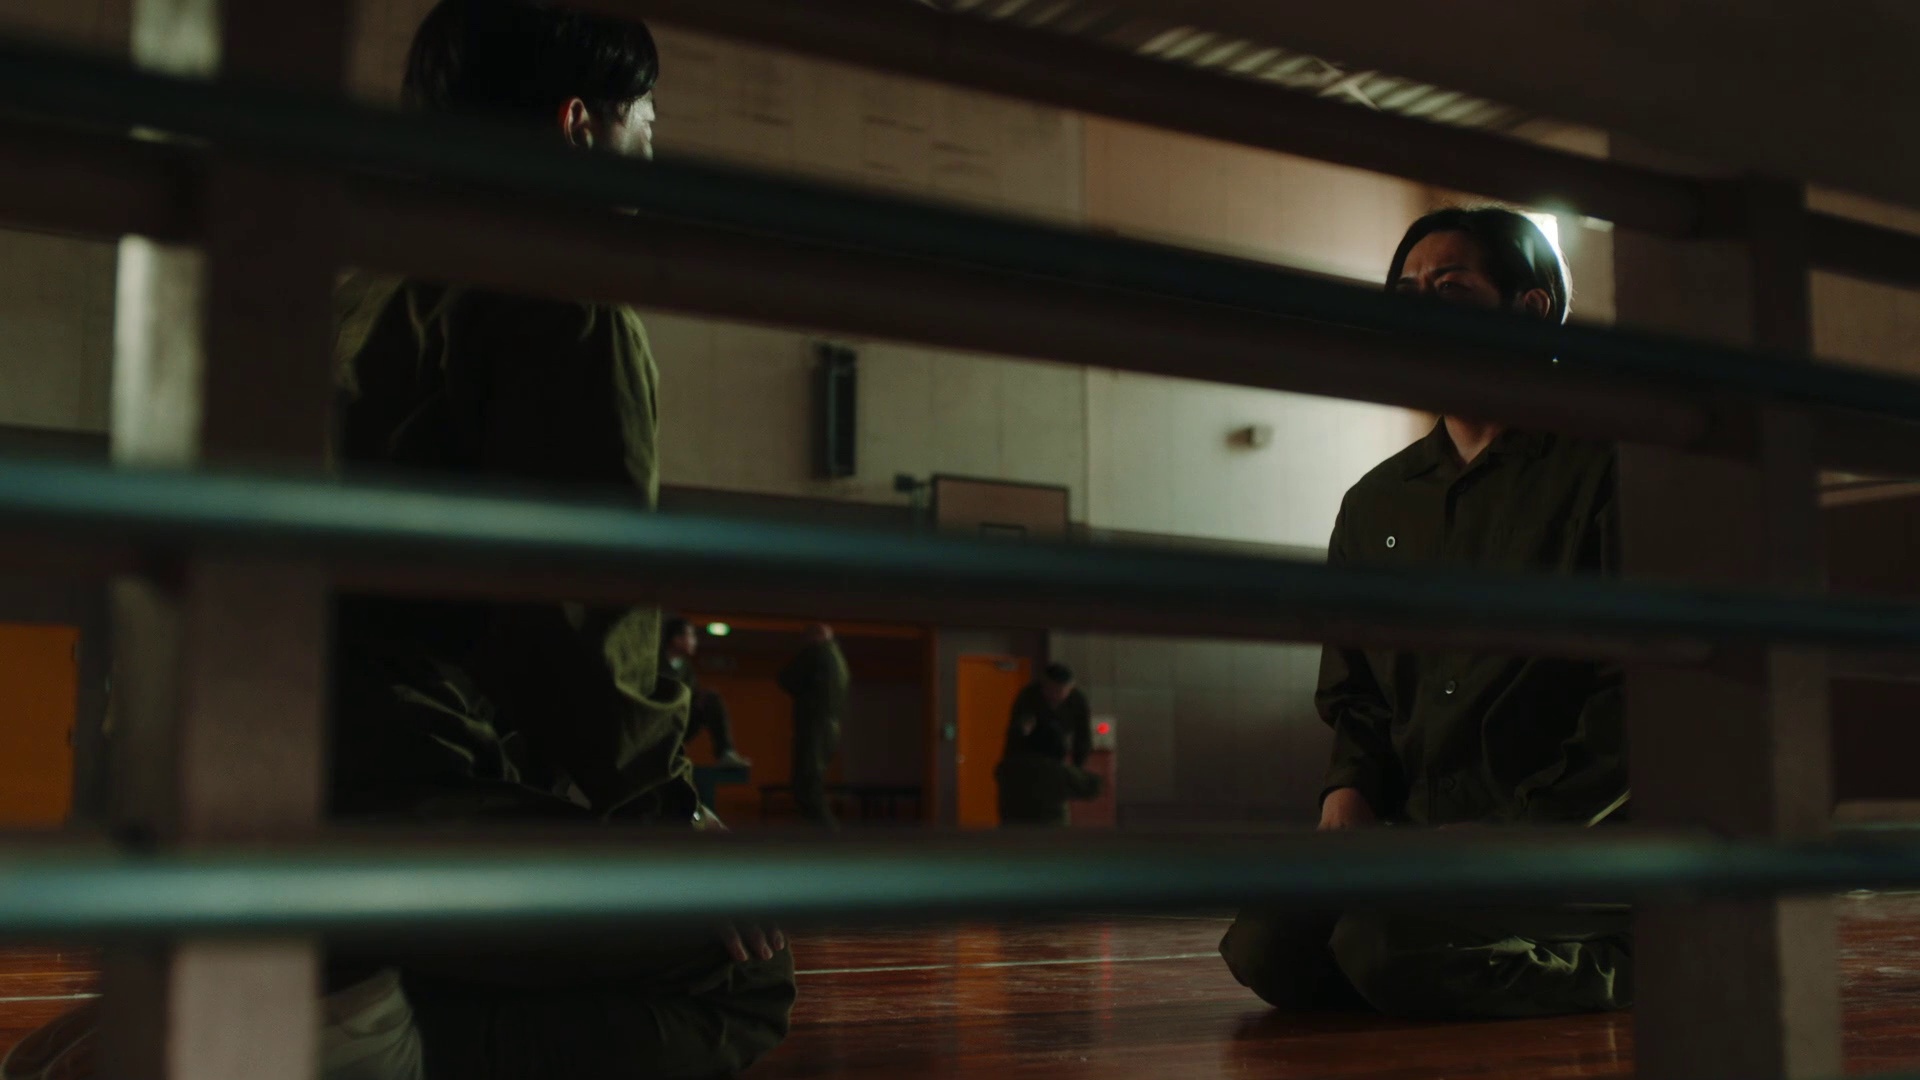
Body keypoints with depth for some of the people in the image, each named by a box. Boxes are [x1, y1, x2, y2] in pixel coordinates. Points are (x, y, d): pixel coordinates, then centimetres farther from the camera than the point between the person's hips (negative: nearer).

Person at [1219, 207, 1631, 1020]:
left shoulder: (1598, 470, -3)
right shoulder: (1376, 503, 17)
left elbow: (1639, 691, -9)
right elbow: (1354, 693, 21)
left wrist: (1525, 829, -17)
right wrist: (1350, 789, -1)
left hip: (1577, 830, -7)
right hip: (1424, 830, 7)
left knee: (1383, 950, -30)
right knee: (1265, 948, -16)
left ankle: (1614, 963, -1)